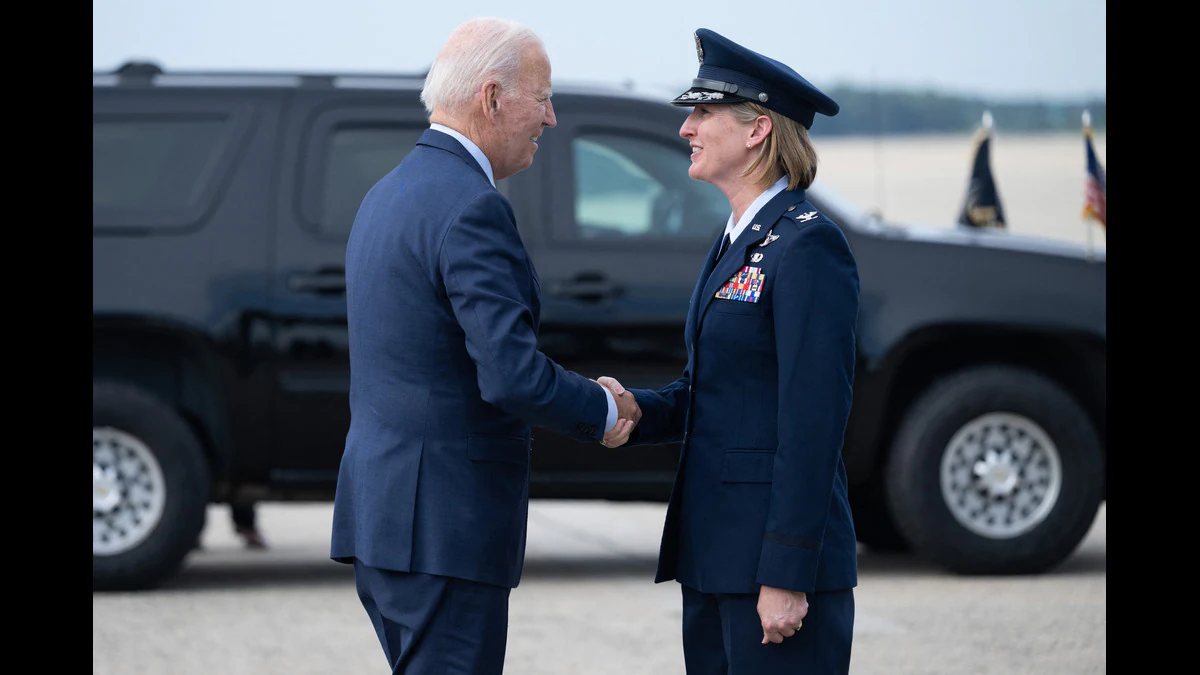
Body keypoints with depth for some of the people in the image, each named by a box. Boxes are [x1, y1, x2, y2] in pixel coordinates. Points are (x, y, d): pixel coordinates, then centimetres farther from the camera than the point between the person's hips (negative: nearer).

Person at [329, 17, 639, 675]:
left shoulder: (388, 195, 15)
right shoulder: (470, 207, -16)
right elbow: (513, 375, -24)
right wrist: (605, 411, -5)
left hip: (379, 513, 10)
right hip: (443, 528, -10)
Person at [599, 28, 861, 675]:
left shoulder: (807, 245, -13)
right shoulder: (738, 241, 16)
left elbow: (814, 420, -18)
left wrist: (787, 576, -20)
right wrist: (632, 408, -1)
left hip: (779, 550, -9)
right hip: (714, 551, 9)